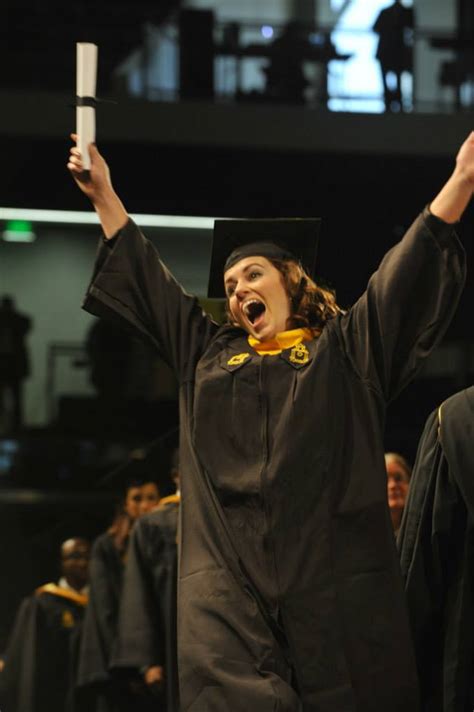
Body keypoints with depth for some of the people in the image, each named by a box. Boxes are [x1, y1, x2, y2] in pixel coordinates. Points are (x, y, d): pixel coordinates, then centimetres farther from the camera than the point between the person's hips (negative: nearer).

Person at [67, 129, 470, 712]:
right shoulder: (209, 353, 25)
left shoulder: (346, 346, 15)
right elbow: (144, 277, 31)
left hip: (332, 571, -2)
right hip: (228, 572, 2)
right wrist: (103, 194, 32)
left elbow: (407, 270, 7)